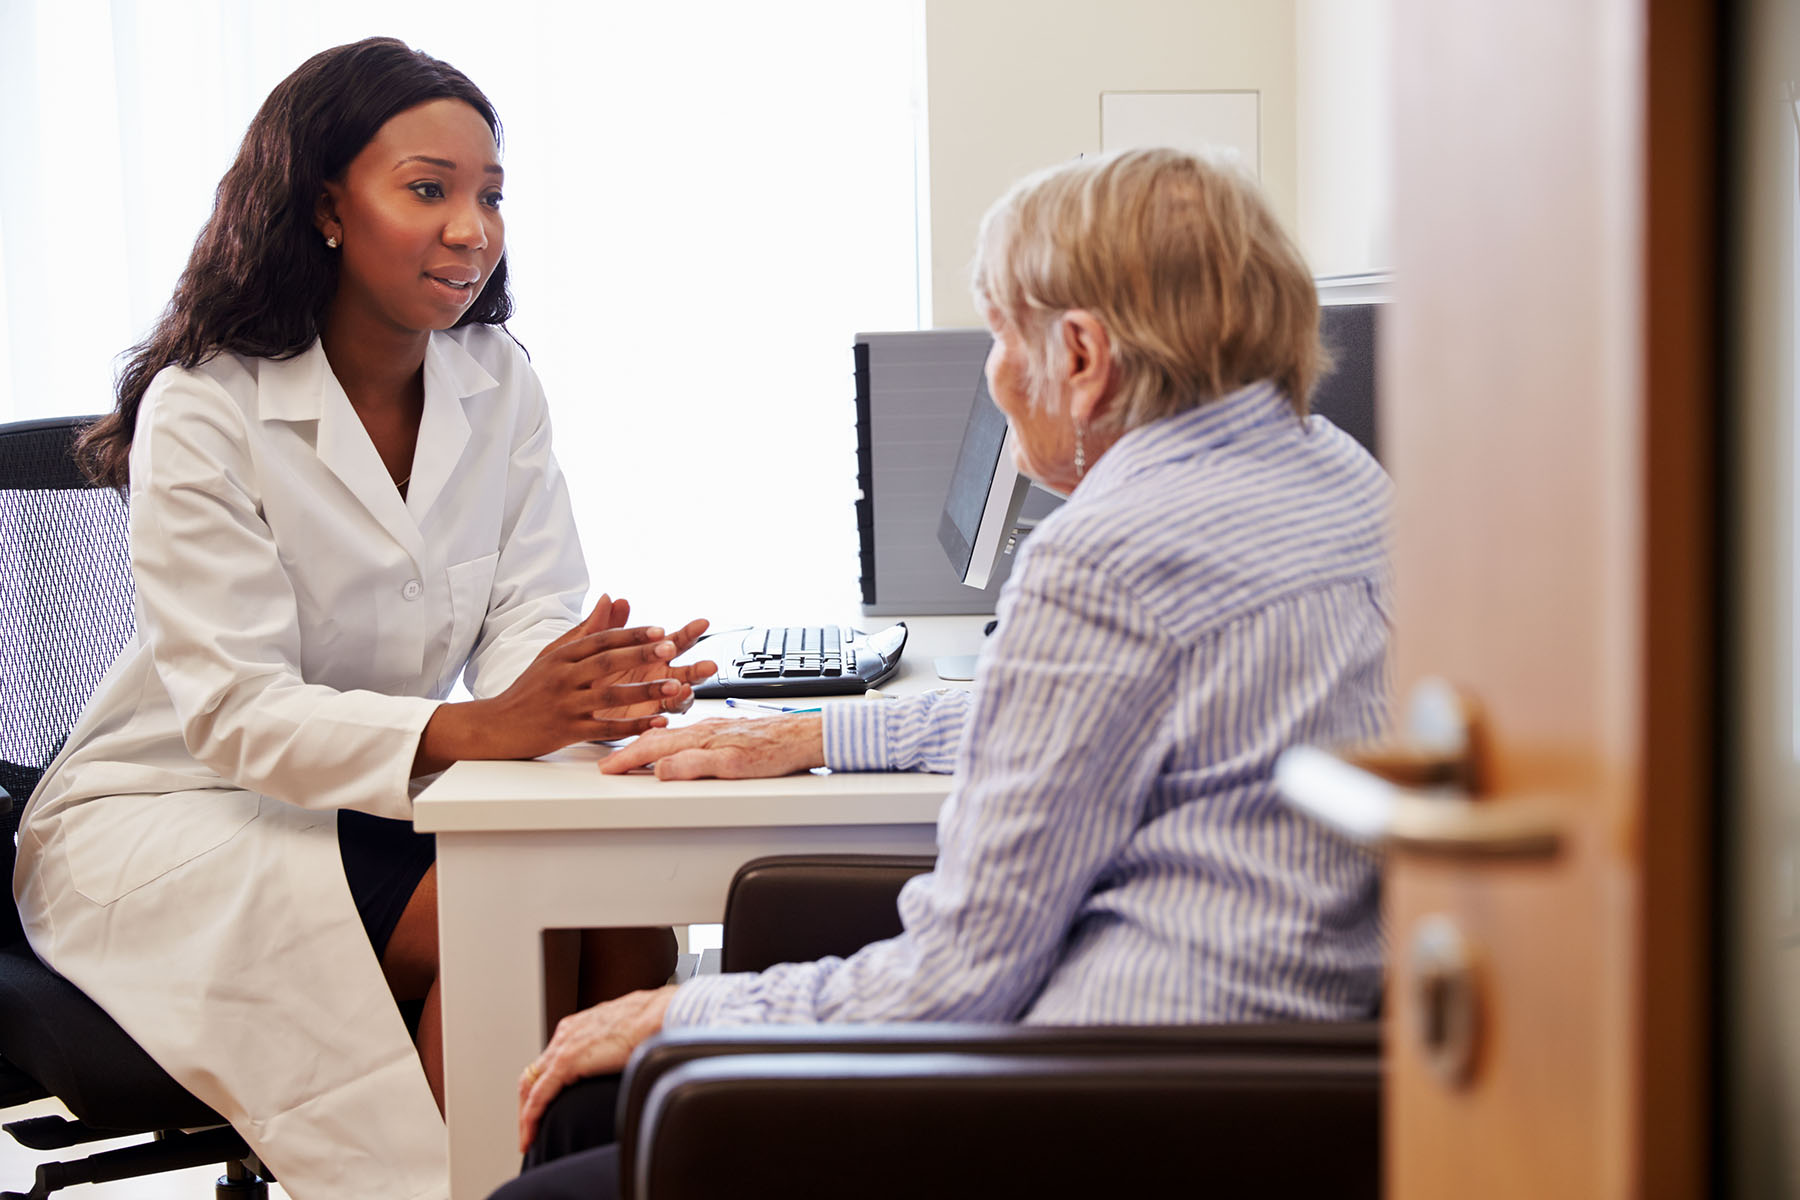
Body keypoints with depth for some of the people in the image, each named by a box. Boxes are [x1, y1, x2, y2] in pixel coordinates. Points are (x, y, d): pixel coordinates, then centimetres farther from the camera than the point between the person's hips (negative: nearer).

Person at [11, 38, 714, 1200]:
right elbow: (235, 713, -24)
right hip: (168, 815, -5)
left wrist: (597, 683, -32)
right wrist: (474, 730, -40)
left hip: (380, 799, 5)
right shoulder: (203, 412, -16)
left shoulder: (498, 384, 2)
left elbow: (531, 616, -6)